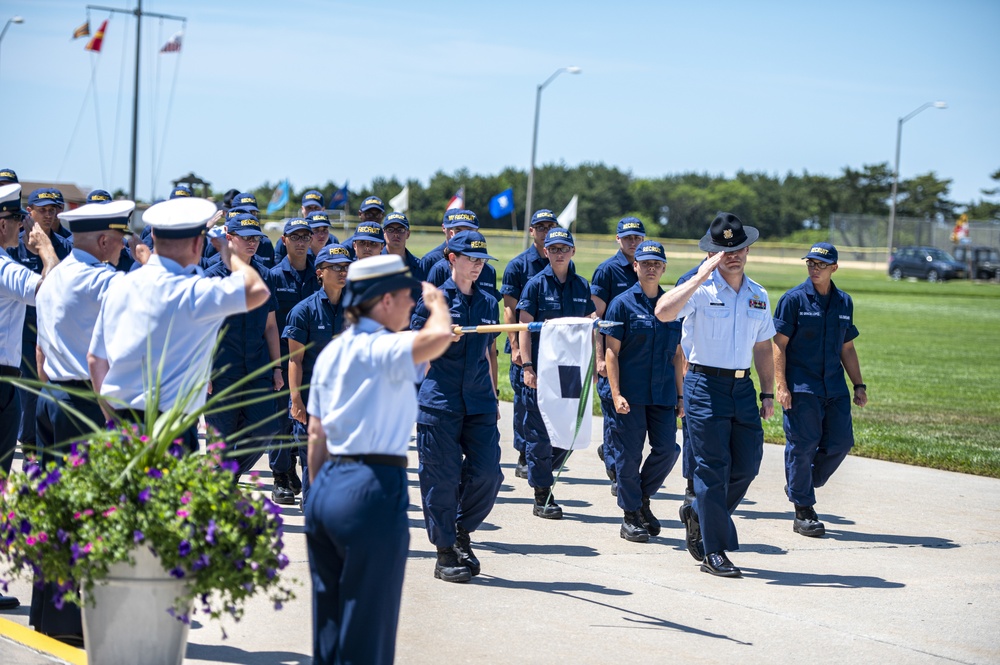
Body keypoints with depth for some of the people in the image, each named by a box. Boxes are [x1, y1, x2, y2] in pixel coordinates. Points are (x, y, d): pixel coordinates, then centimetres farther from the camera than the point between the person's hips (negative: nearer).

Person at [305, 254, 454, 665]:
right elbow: (439, 337, -31)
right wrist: (437, 300, -10)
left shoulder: (331, 351, 13)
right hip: (373, 490, -8)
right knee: (366, 631, 0)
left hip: (326, 489, 8)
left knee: (327, 626, 15)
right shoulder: (382, 349, -12)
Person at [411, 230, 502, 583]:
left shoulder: (488, 302, 14)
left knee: (487, 473, -4)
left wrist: (493, 396, 21)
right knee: (442, 477, -2)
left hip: (479, 402, 4)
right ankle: (445, 553, 7)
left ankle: (462, 531, 20)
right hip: (439, 402, -4)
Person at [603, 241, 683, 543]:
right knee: (629, 455, 0)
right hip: (630, 394, -4)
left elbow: (677, 354, 15)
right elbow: (611, 351, -5)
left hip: (663, 393, 4)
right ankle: (631, 515, 12)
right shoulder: (623, 303, -1)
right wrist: (616, 393, -13)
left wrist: (680, 394, 11)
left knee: (667, 449, -1)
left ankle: (642, 499, 21)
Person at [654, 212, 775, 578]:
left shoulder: (758, 296, 13)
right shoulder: (700, 290, -6)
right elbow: (664, 311, -25)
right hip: (705, 384, -6)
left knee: (747, 466, 4)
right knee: (713, 468, -4)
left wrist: (768, 393, 14)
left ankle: (699, 515, 29)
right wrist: (700, 277, -24)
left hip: (743, 387, 6)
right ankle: (713, 551, 3)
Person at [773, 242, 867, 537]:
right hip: (801, 389, -5)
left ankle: (801, 485, 22)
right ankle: (803, 513, 6)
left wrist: (859, 385, 13)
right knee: (803, 445, -3)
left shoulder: (844, 302, 12)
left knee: (841, 442, 0)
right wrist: (780, 386, -14)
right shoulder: (794, 299, -3)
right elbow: (779, 345, -6)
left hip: (834, 388, 5)